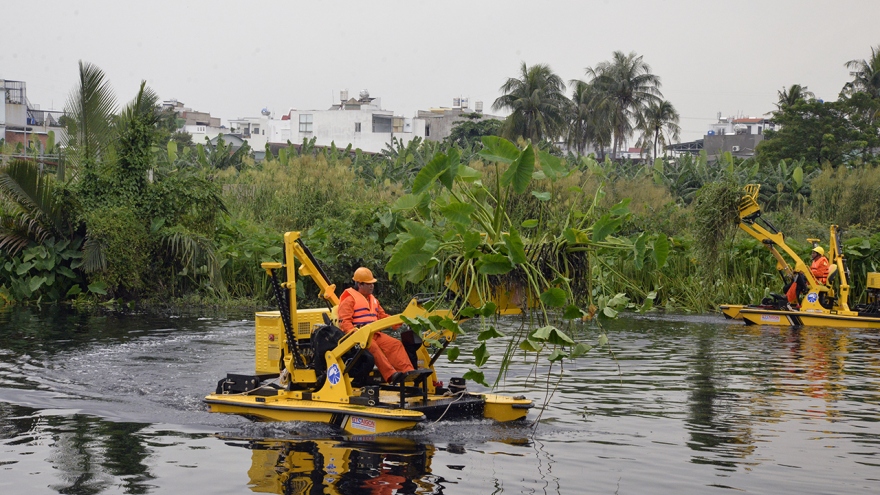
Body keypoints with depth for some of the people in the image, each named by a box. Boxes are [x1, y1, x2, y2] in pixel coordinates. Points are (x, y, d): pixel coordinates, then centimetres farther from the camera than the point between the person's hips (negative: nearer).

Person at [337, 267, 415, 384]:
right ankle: (391, 375, -47)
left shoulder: (373, 300, 28)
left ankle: (408, 371, -28)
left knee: (395, 344, -14)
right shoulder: (349, 299, 1)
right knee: (373, 347, -35)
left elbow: (383, 317, 27)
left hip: (374, 334, 8)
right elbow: (344, 321, -9)